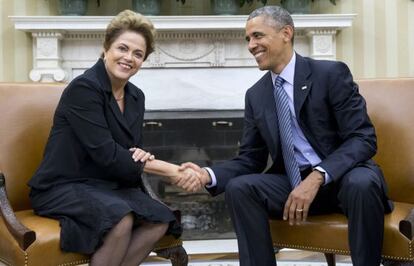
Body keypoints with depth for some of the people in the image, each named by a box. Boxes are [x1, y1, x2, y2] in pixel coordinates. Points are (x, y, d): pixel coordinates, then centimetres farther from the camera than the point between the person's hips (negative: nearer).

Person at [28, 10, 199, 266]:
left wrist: (142, 156, -14)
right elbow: (105, 153, -22)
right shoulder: (83, 88, -17)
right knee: (121, 218, -32)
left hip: (108, 185, 7)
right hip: (63, 186, -7)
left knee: (161, 219, -15)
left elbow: (134, 149, 13)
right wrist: (169, 169, -19)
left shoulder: (136, 96, 7)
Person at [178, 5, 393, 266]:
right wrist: (208, 174, -13)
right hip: (294, 182, 4)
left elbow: (363, 139, -14)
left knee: (362, 183, -36)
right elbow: (250, 159, 7)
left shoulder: (331, 73, -8)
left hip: (343, 177, -4)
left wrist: (317, 177, -28)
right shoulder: (255, 95, 7)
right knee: (239, 188, -20)